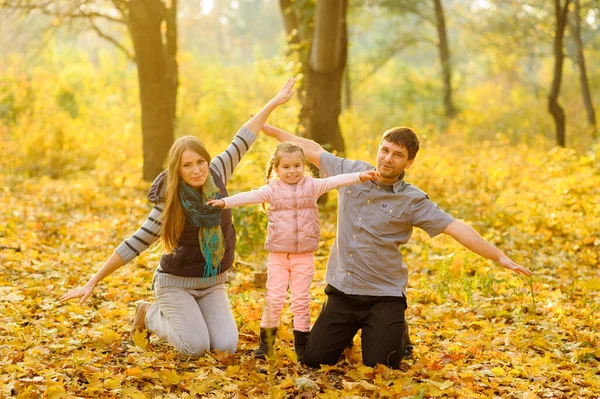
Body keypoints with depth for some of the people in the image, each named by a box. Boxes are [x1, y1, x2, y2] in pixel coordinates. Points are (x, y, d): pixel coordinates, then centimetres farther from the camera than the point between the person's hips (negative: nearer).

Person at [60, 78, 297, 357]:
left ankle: (188, 318, 20)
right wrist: (93, 283, -18)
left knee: (227, 346, -11)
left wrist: (274, 102, 6)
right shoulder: (169, 204, -19)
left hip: (212, 284, 4)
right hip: (176, 283, -4)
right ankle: (149, 316, 12)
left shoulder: (216, 176, -9)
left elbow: (242, 141, 1)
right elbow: (135, 244, -15)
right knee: (195, 348, -17)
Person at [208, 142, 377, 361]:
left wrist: (360, 176, -24)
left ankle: (301, 344, 14)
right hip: (278, 255, 0)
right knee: (274, 298, 1)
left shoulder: (312, 186, 1)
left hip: (304, 255, 0)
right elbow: (249, 196, -11)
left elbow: (335, 181, -11)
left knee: (301, 300, 5)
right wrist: (225, 201, -26)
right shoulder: (272, 190, 0)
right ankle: (266, 341, 15)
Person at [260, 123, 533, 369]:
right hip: (342, 290, 3)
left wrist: (500, 258, -21)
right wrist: (270, 129, 17)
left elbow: (456, 228, -15)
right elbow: (313, 151, 12)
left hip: (384, 296, -3)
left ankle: (397, 330, 28)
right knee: (314, 359, 2)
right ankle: (347, 332, 35)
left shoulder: (413, 201, -10)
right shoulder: (352, 172, 0)